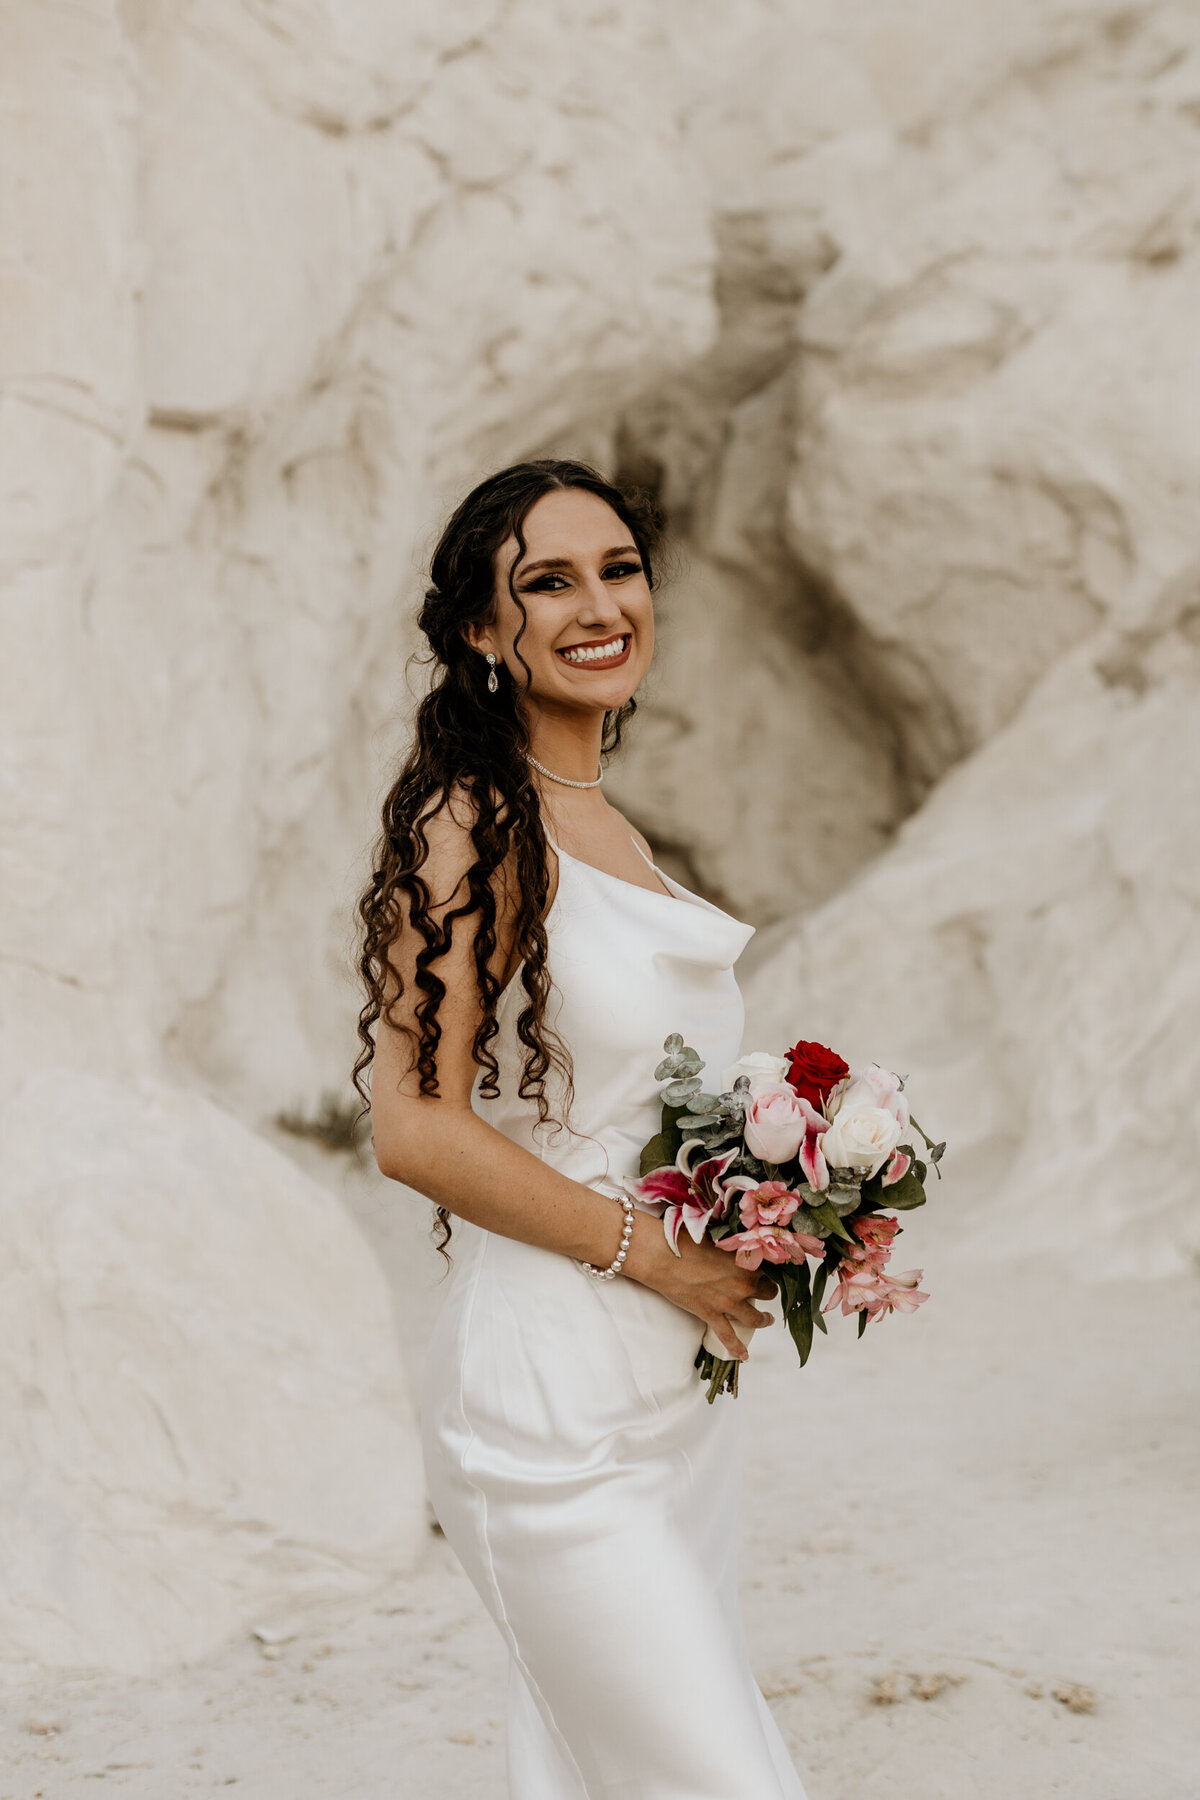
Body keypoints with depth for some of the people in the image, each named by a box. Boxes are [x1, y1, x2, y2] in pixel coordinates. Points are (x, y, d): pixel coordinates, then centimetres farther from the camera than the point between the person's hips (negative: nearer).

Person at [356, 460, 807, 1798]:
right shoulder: (472, 825, -13)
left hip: (676, 1389, 9)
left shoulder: (607, 829, 13)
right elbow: (415, 1128, -19)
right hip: (558, 1397, -8)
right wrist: (652, 1251, -16)